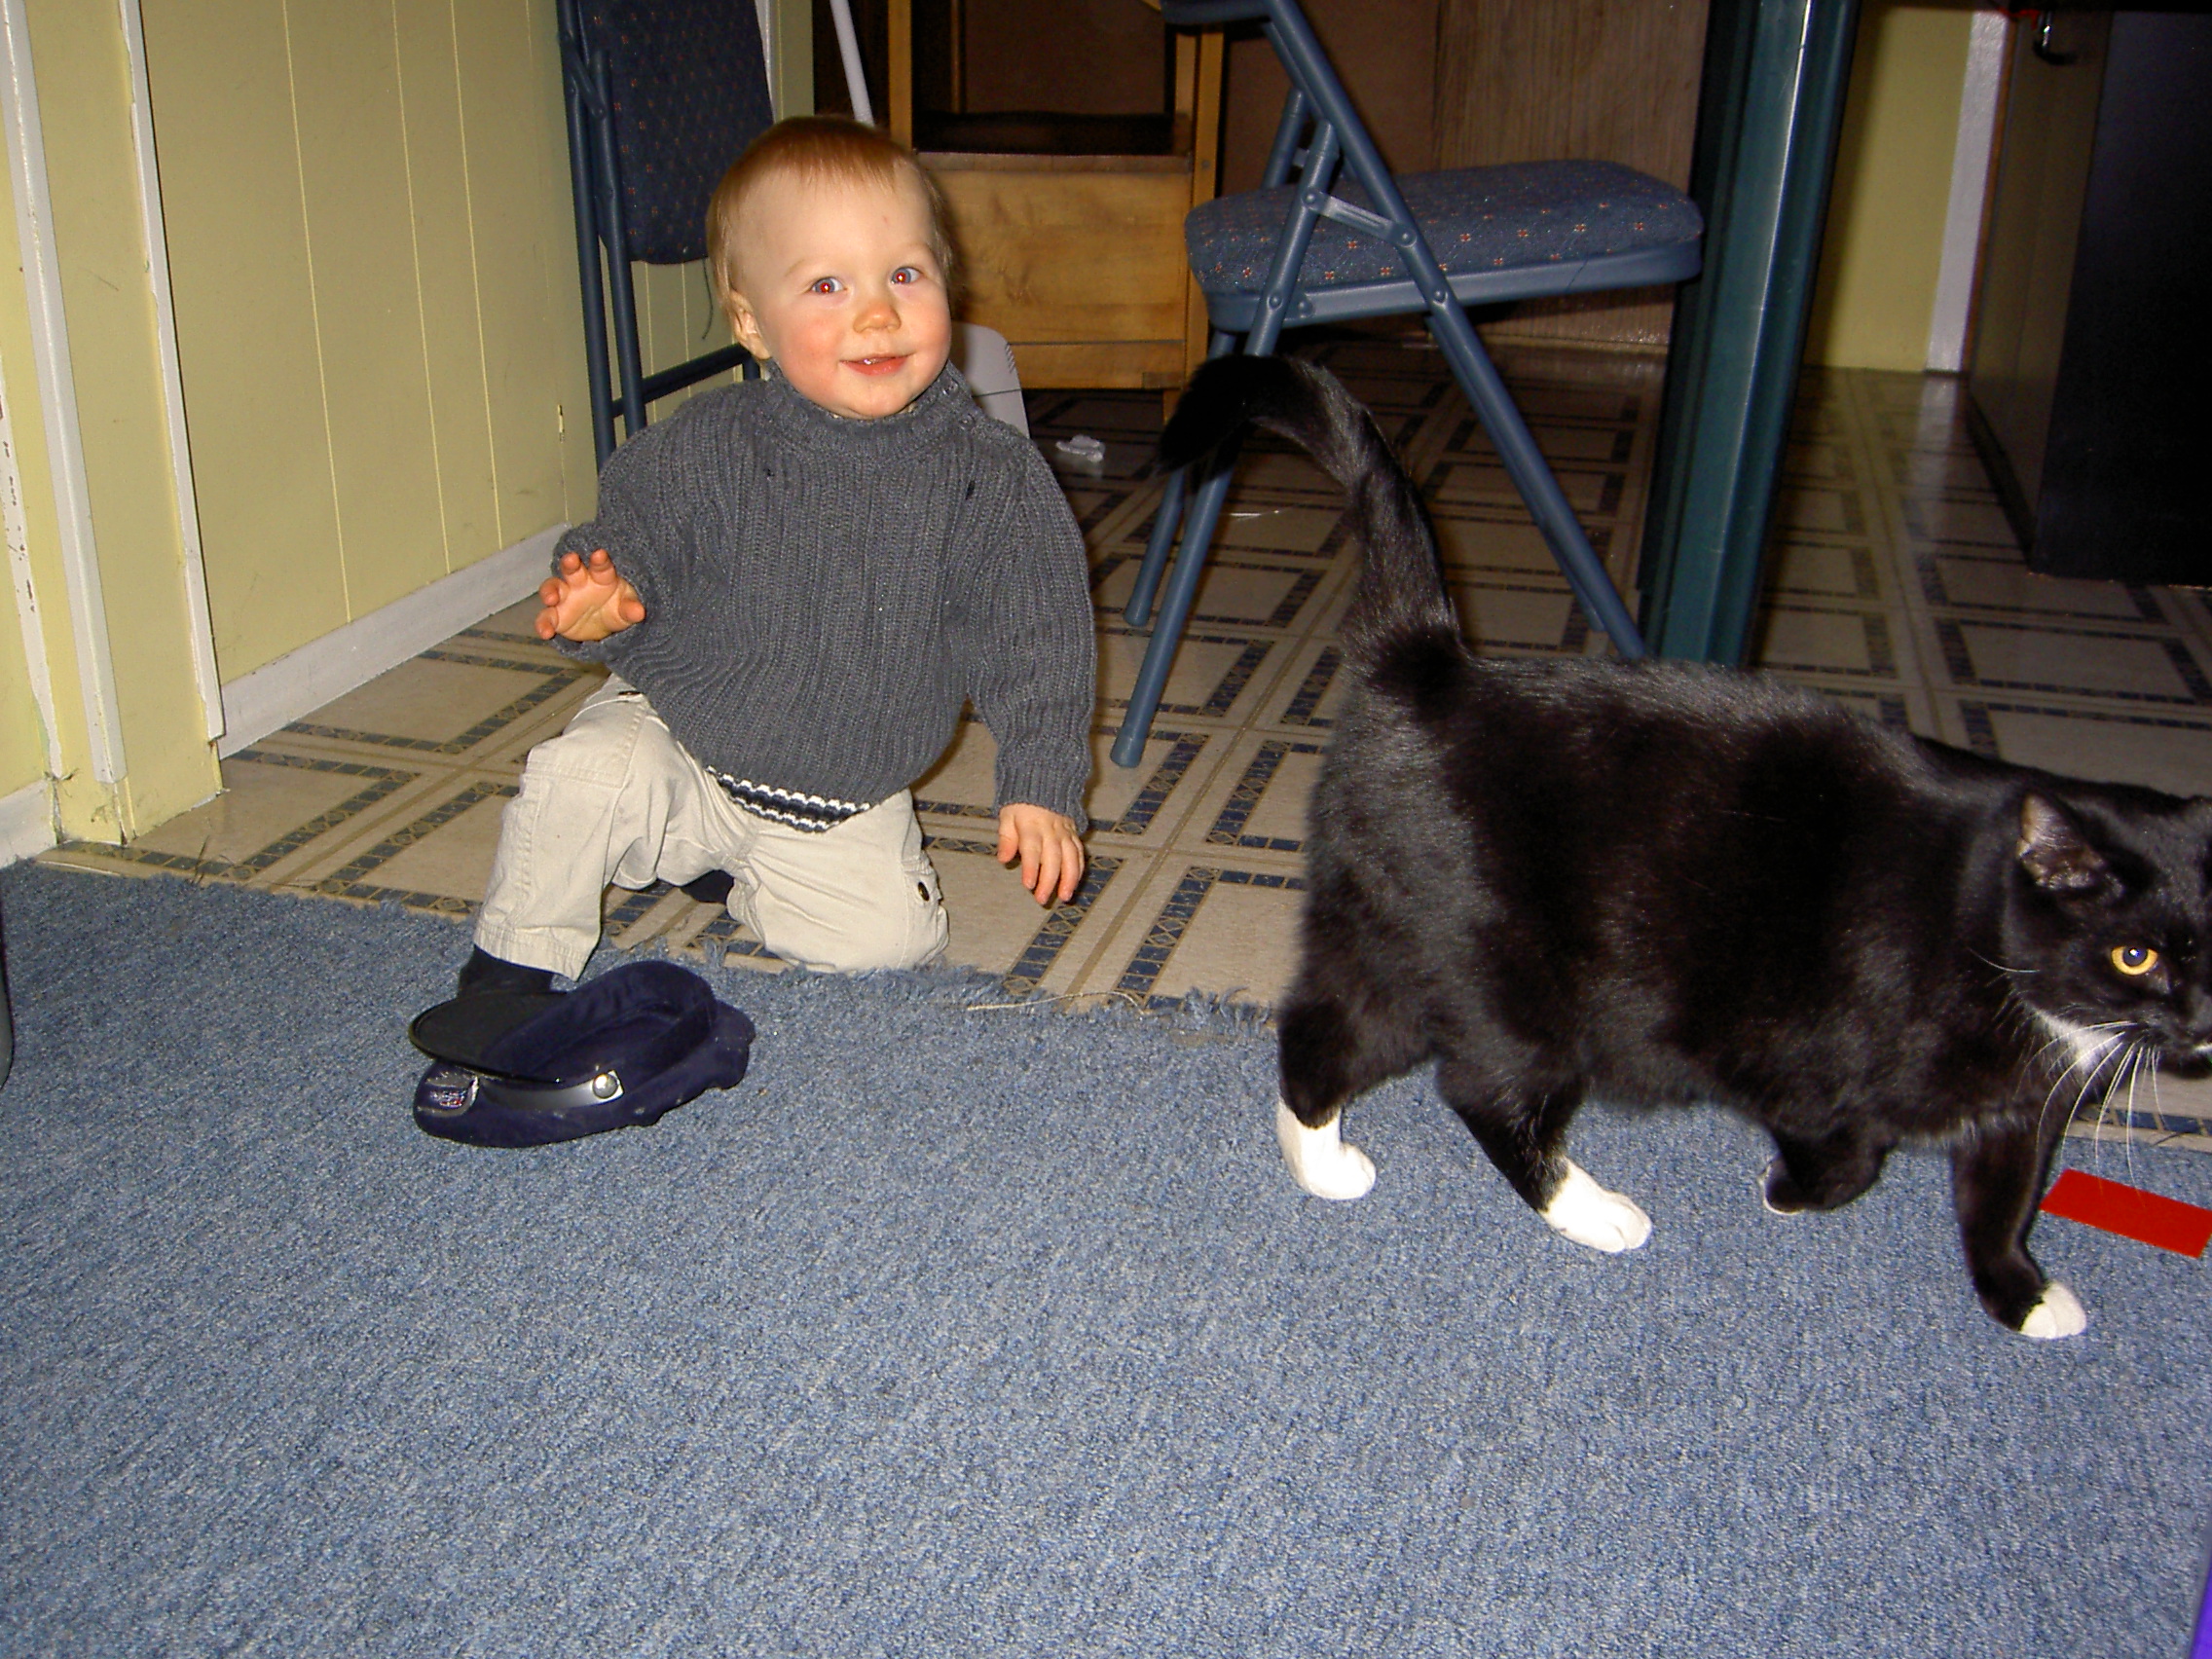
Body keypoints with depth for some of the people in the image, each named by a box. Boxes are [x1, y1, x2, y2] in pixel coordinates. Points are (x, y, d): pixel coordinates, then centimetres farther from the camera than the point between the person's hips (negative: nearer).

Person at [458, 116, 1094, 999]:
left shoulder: (995, 478, -15)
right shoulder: (704, 451, -16)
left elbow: (1034, 641, -8)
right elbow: (635, 537, -5)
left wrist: (1039, 788, -14)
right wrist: (601, 602, -29)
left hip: (843, 805, 2)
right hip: (680, 743, -1)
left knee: (890, 937, -12)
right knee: (581, 777, -27)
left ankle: (733, 871, 17)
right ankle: (512, 964, 0)